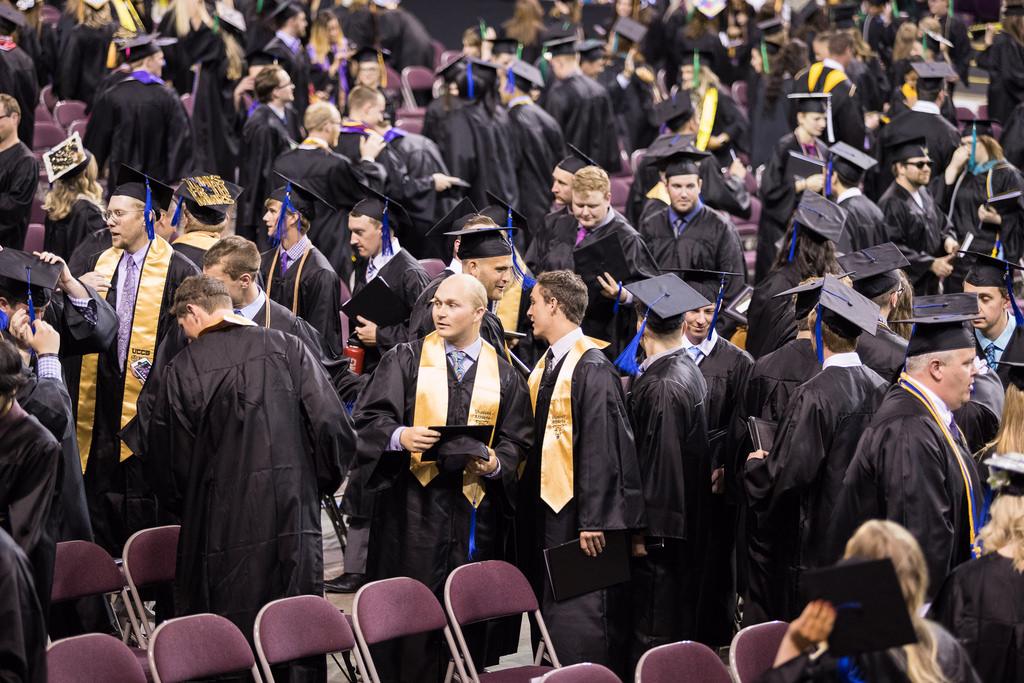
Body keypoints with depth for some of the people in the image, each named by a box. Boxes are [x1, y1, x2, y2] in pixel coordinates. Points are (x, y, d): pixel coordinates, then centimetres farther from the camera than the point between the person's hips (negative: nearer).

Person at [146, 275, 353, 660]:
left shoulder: (181, 370, -3)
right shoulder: (287, 349, 0)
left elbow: (167, 466, 2)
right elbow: (333, 427, -5)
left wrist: (188, 509, 20)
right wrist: (320, 484, 12)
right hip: (293, 523, 2)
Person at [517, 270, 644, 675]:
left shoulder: (591, 368, -16)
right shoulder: (545, 367, 11)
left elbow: (603, 447, -20)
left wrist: (594, 520, -22)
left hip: (580, 512, -9)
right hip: (548, 506, 9)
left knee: (578, 623, -6)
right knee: (551, 616, 15)